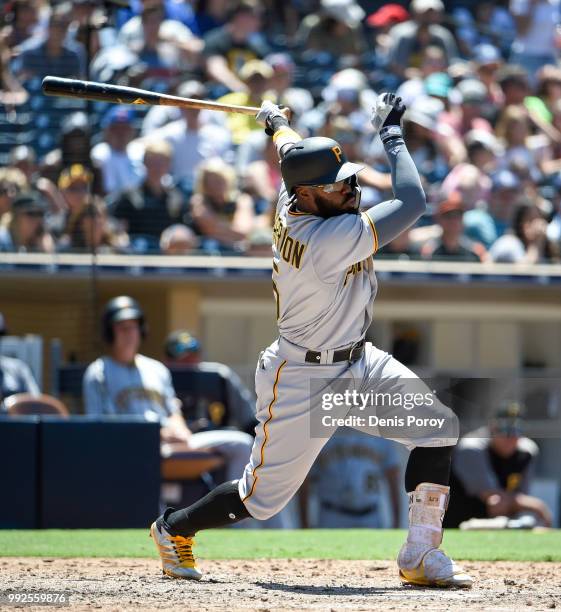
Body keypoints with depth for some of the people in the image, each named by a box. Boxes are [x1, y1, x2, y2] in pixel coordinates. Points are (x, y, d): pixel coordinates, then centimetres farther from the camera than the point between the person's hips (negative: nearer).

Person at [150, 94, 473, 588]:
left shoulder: (293, 206, -8)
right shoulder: (331, 238, -32)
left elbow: (292, 148, 17)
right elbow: (412, 204, -30)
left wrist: (276, 121, 38)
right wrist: (391, 134, -18)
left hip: (359, 363, 9)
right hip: (304, 380, -9)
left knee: (438, 424, -5)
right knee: (262, 497, 2)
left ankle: (421, 556, 0)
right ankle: (174, 528, 30)